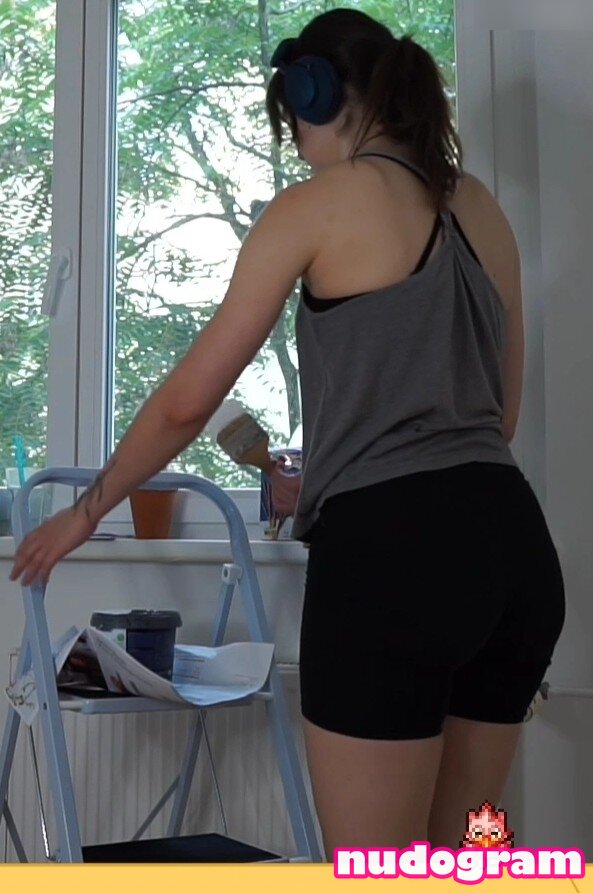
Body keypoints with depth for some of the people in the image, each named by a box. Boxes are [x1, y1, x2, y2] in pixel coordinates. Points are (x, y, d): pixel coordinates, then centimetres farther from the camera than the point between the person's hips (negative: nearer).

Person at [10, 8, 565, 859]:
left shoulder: (317, 206, -1)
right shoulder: (484, 210, 17)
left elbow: (189, 399, 2)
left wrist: (86, 510, 17)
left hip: (390, 552, -7)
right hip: (512, 543, 7)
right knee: (450, 861, 18)